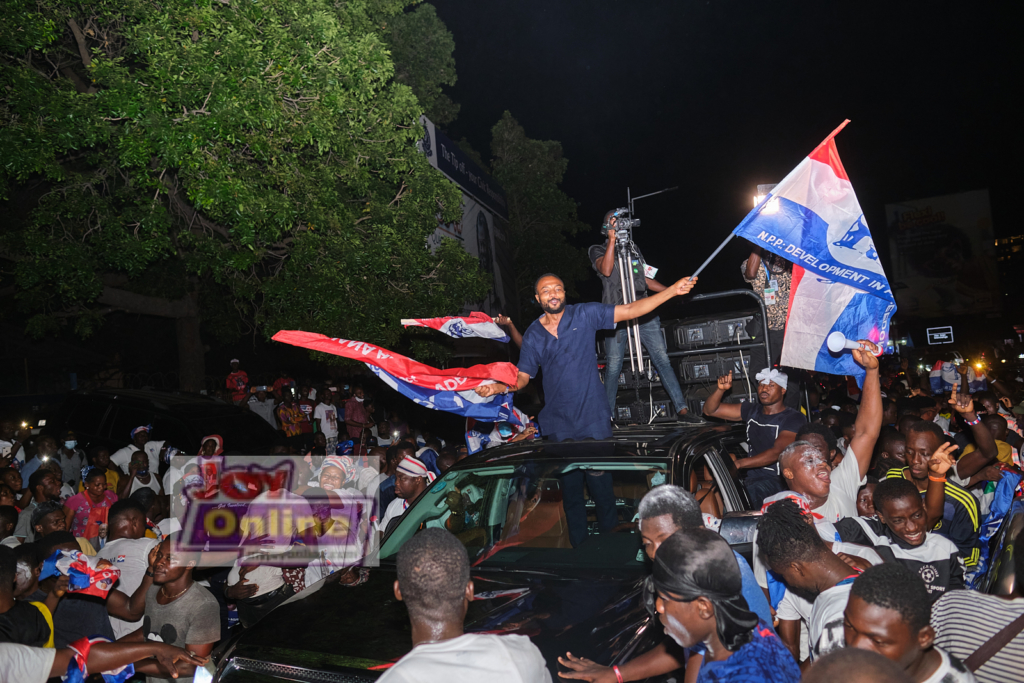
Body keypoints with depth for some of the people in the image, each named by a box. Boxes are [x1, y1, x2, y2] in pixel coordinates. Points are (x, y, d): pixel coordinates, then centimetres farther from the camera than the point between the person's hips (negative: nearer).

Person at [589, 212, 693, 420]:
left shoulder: (634, 250, 22)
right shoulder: (597, 250, 7)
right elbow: (606, 270, -14)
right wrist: (612, 240, -13)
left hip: (644, 313, 4)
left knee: (662, 359, -4)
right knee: (613, 367, -3)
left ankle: (681, 407, -4)